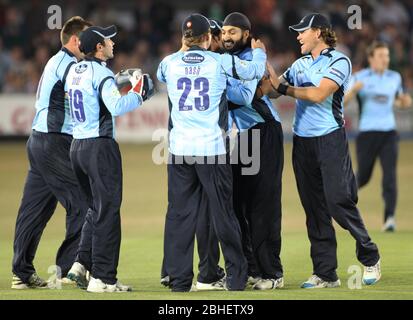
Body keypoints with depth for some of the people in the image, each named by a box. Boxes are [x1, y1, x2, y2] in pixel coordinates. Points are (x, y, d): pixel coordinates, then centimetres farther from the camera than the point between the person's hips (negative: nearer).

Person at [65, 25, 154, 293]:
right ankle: (102, 278, -4)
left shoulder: (74, 71, 11)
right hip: (100, 147, -8)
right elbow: (117, 107, -27)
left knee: (96, 207, 20)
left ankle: (82, 263, 12)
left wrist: (119, 83, 17)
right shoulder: (101, 73, -13)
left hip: (77, 146, 8)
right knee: (107, 211, -3)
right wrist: (138, 92, -13)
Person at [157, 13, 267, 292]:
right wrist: (259, 51, 33)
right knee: (223, 212, 7)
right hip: (213, 149, -2)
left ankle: (179, 280, 4)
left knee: (179, 215, 5)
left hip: (179, 150, 2)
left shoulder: (169, 63, 3)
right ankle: (237, 275, 15)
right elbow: (255, 71, 11)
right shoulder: (221, 62, -3)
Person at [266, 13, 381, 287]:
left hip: (330, 139, -6)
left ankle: (370, 257, 8)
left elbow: (318, 94, -16)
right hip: (302, 142, 6)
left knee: (338, 201, -11)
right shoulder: (300, 65, 17)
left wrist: (284, 87, -9)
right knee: (314, 209, 4)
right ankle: (325, 274, 5)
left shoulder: (339, 62, -4)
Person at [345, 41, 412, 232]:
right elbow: (343, 101, -8)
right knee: (363, 177, 6)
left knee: (390, 176, -13)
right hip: (367, 133, -2)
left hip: (389, 132, 2)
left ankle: (389, 218, -19)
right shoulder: (360, 78, -2)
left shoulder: (395, 78, 10)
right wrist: (353, 90, -28)